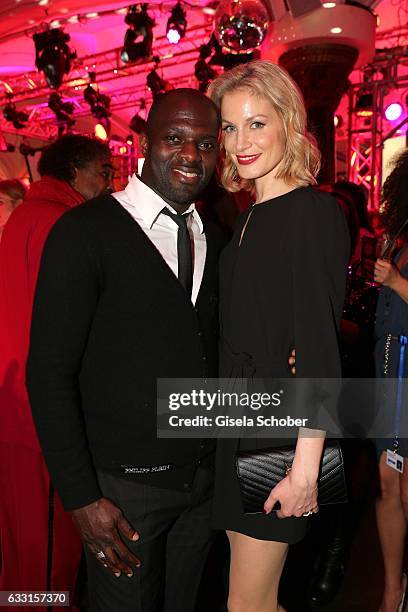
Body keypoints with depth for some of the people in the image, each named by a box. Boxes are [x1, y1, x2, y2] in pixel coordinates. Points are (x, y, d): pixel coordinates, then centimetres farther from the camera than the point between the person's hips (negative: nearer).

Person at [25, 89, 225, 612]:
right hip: (124, 485, -5)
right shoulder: (85, 232, -12)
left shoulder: (215, 240, 6)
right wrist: (81, 497, -15)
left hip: (203, 480, 6)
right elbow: (50, 373, -14)